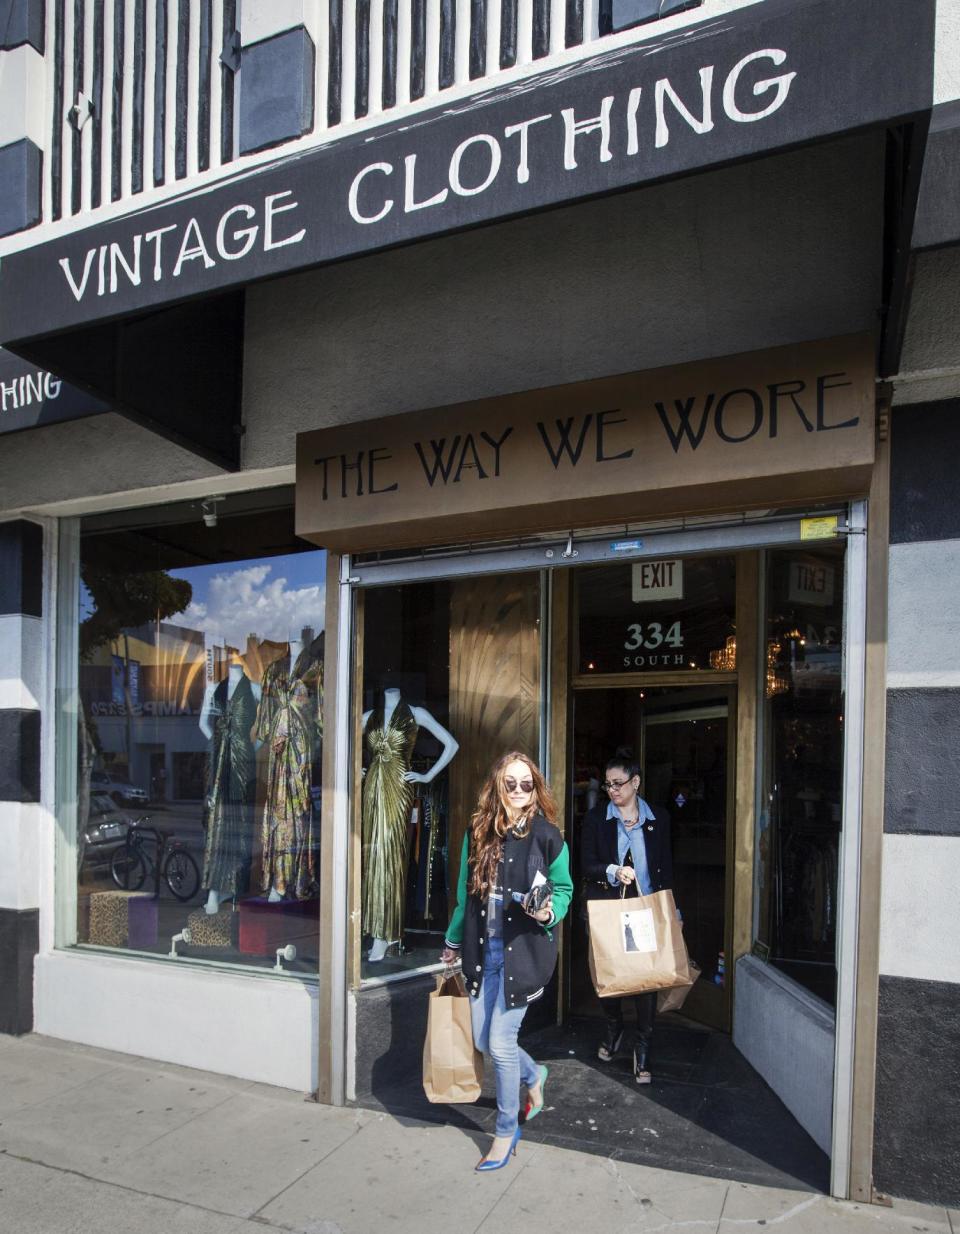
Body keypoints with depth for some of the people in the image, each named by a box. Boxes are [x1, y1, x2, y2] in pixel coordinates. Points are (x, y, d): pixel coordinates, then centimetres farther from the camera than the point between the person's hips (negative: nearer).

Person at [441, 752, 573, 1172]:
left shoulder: (546, 835, -9)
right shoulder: (478, 832, 2)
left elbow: (563, 889, 3)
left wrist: (549, 913, -18)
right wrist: (454, 940, 21)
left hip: (523, 949, -5)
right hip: (483, 948, 5)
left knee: (501, 1041, -3)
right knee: (483, 1040, 12)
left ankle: (506, 1131, 21)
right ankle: (534, 1075, 44)